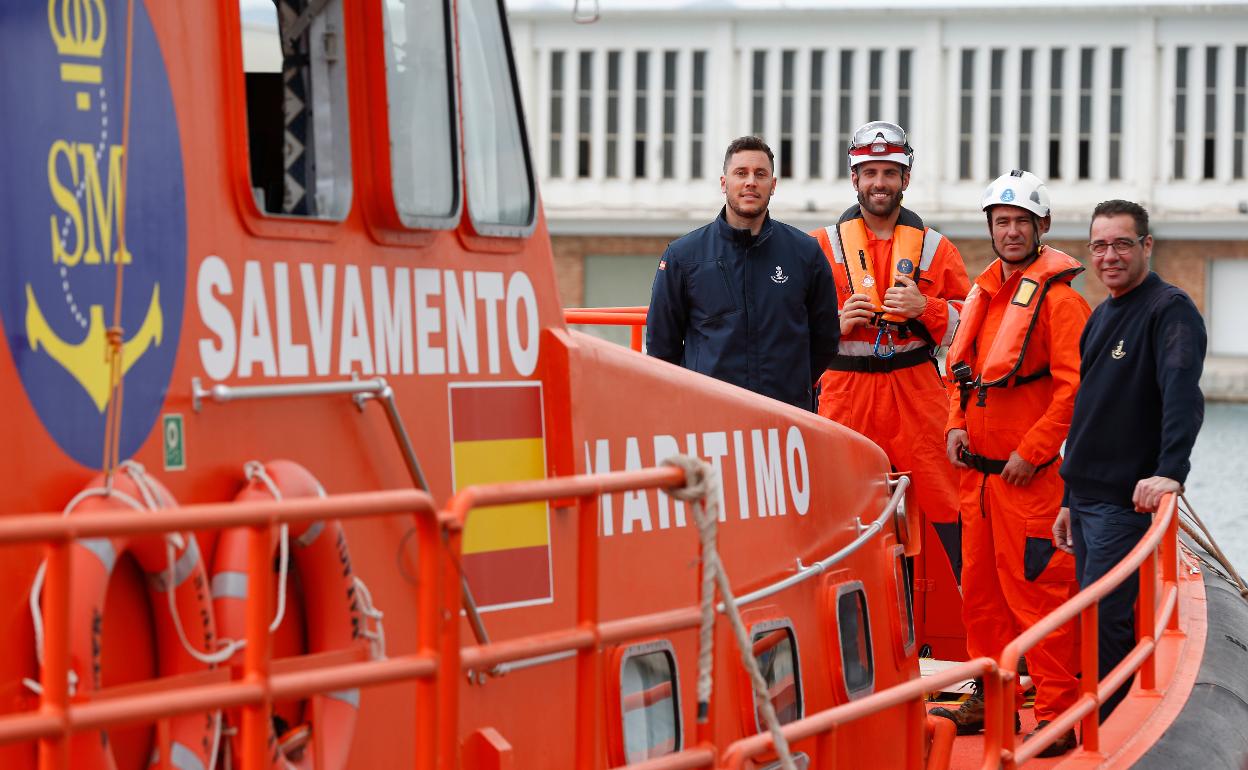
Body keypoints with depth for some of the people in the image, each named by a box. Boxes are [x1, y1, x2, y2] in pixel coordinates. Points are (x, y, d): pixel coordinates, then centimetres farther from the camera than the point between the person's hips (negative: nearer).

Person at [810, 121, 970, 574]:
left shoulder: (935, 249, 11)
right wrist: (838, 322, -8)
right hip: (845, 396, 0)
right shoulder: (821, 247, 10)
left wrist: (926, 308, -8)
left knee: (946, 515, -6)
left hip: (918, 396, 0)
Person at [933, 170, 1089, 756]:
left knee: (1036, 590, -8)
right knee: (981, 590, 13)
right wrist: (958, 425, 6)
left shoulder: (1057, 296, -9)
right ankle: (992, 701, 24)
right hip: (977, 468, 8)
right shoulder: (983, 291, 15)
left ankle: (1057, 717, -3)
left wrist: (1031, 450, -17)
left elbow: (1074, 385, -15)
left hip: (1031, 473, -8)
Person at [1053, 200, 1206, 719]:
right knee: (1096, 617, 10)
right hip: (1086, 498, 9)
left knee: (1102, 618, -11)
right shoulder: (1102, 316, 17)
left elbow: (1182, 394, -26)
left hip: (1128, 501, -9)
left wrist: (1169, 472, -39)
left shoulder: (1170, 309, -11)